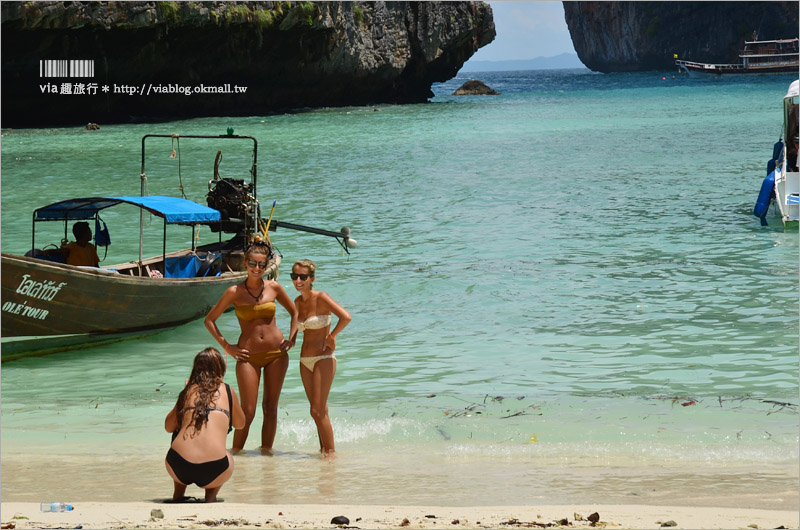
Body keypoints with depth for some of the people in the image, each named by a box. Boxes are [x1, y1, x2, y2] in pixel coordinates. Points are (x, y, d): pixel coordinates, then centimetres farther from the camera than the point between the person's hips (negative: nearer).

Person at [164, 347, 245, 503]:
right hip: (213, 471, -1)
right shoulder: (227, 391, 10)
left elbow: (168, 427, 25)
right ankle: (210, 497, 14)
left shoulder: (188, 391, 13)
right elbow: (240, 424, 27)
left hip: (179, 469, 1)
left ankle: (178, 494, 32)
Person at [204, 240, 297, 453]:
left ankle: (267, 449, 16)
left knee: (270, 407, 6)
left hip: (276, 353, 2)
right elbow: (210, 320, 4)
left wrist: (291, 338, 6)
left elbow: (294, 312, 17)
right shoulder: (234, 292, -5)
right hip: (248, 356, -2)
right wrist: (226, 346, -1)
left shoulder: (274, 288, 1)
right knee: (248, 411, -7)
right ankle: (236, 452, 6)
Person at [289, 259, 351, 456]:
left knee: (318, 411, -11)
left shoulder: (321, 298, -13)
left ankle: (331, 452, -4)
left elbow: (346, 317, -27)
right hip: (305, 361, 7)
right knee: (318, 411, 12)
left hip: (323, 359, -7)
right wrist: (291, 338, 12)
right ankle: (323, 450, 18)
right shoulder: (298, 301, 8)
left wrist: (331, 336, -13)